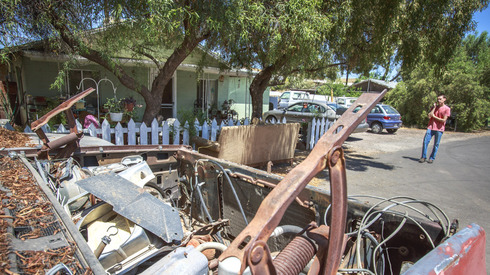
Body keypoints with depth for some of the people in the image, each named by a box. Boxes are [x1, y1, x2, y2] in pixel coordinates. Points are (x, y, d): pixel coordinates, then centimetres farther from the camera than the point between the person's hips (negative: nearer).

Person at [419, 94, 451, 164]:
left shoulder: (447, 109, -2)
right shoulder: (434, 107, 11)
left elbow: (443, 120, -9)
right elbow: (429, 116, -3)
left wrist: (434, 116, -2)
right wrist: (434, 107, -3)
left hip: (439, 129, -3)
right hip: (431, 127, 3)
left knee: (436, 144, 3)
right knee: (425, 142, -4)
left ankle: (432, 158, 12)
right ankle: (423, 157, 4)